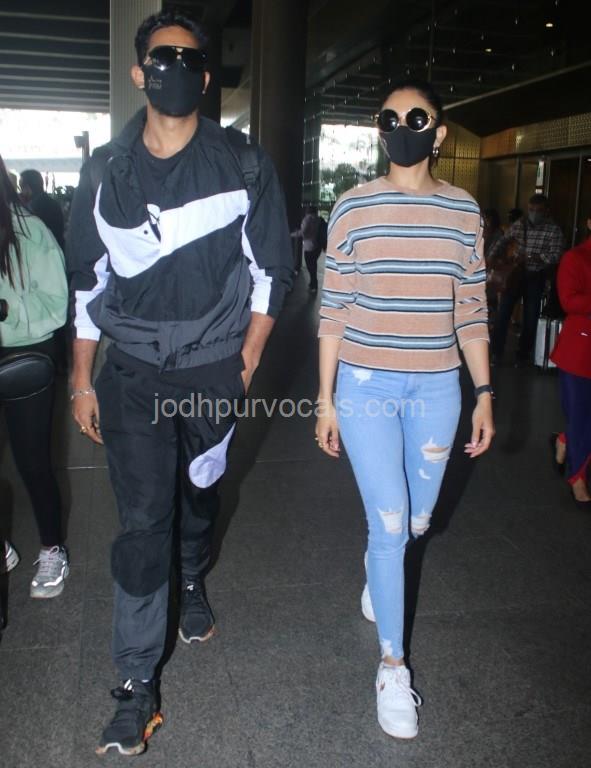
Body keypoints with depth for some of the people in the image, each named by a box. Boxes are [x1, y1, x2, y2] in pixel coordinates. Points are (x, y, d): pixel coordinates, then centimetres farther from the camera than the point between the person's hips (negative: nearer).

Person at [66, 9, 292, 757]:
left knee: (201, 493, 18)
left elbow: (270, 267, 1)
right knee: (141, 522, -1)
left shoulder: (243, 164, -3)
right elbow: (87, 279, 6)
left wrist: (248, 357, -5)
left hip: (213, 369, 0)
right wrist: (82, 378, 5)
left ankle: (192, 584, 49)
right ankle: (138, 685, 11)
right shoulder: (105, 170, 2)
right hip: (133, 373, 0)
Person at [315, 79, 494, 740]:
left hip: (436, 388, 3)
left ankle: (377, 568, 52)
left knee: (416, 520, 15)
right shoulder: (353, 207, -3)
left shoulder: (464, 211, 4)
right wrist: (326, 398, -3)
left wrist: (484, 395, 4)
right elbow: (333, 310, -2)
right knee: (389, 526, -2)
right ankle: (393, 666, 17)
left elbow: (471, 311, 7)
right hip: (366, 386, -3)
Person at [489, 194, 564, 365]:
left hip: (536, 277, -2)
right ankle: (496, 351, 9)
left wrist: (531, 256, -30)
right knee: (503, 311, -3)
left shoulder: (553, 230, -11)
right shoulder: (519, 224, 0)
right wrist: (491, 257, -5)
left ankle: (523, 355, 19)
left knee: (530, 316, 4)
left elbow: (555, 256, -18)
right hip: (517, 272, 2)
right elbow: (503, 241, 12)